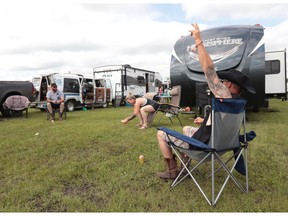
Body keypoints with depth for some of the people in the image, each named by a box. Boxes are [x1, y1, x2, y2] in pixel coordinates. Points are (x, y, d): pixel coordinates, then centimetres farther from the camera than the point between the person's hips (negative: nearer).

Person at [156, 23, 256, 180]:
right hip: (217, 142, 9)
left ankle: (172, 171, 10)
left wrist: (198, 40, -28)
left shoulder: (225, 96, -26)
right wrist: (205, 121, 27)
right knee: (186, 128, 35)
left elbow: (209, 69, -33)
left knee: (161, 134, 2)